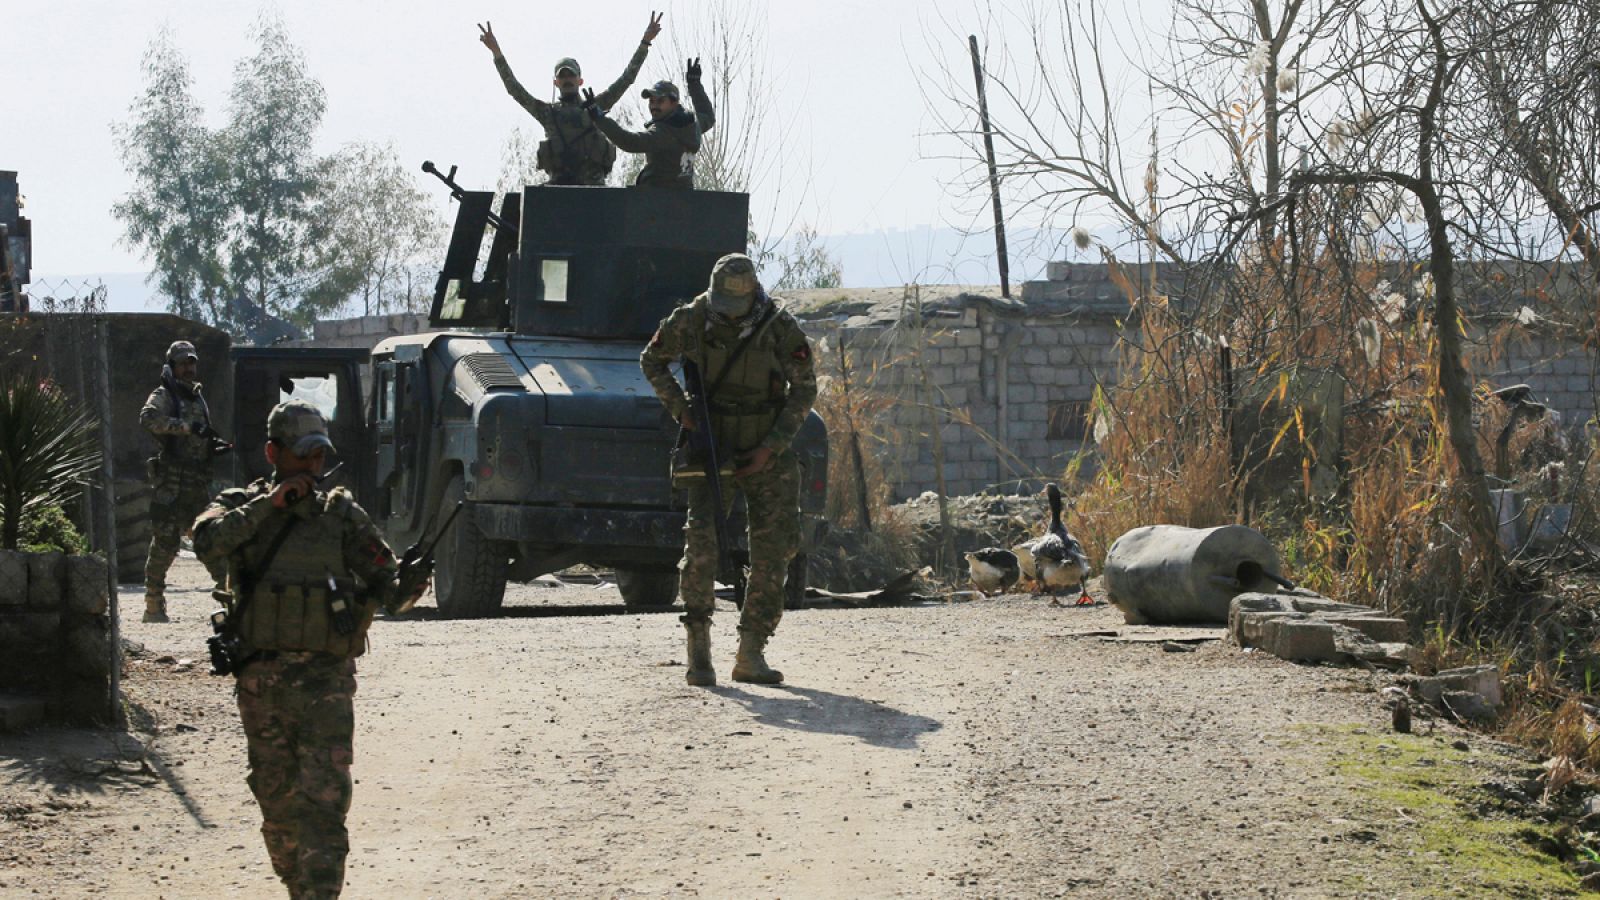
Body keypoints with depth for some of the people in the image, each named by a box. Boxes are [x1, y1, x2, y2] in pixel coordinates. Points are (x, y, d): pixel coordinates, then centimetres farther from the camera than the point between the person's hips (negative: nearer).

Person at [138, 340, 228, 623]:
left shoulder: (198, 397, 20)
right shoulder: (163, 396, -2)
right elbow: (148, 418, -25)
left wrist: (215, 445, 9)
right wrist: (188, 427, -28)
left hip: (199, 483, 7)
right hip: (171, 483, -7)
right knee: (165, 543, -5)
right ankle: (154, 605, 1)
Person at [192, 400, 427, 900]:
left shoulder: (342, 515, 4)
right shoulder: (239, 506, 6)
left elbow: (382, 586, 1)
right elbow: (208, 541, -15)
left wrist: (407, 586, -22)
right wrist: (269, 503, -15)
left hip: (326, 677, -2)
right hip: (260, 680, 2)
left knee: (323, 802, -13)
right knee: (276, 802, 12)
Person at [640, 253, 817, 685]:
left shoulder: (780, 327, -12)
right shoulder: (690, 321, -8)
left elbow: (804, 390, -5)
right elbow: (652, 360, 10)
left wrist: (771, 448, -13)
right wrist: (679, 407, -6)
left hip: (768, 452, 1)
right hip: (713, 449, 0)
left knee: (774, 551, -3)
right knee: (701, 542, -17)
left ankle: (751, 655, 5)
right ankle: (698, 646, -8)